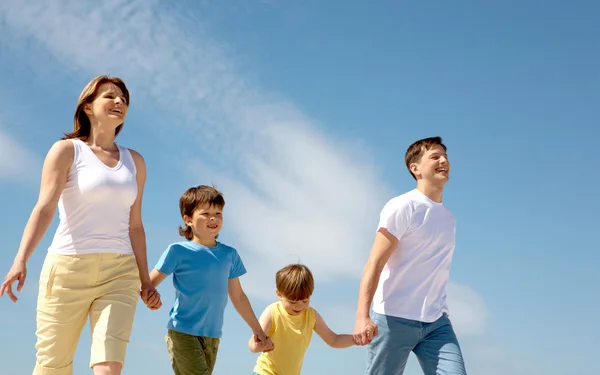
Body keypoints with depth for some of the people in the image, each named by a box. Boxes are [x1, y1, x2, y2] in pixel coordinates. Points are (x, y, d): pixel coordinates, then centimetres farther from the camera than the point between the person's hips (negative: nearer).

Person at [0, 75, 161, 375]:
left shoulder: (134, 162, 14)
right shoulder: (67, 150, 2)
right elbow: (44, 207, -11)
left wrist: (145, 280, 16)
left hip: (119, 274, 3)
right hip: (68, 268, -2)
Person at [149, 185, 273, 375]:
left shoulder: (229, 255, 10)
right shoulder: (178, 251, -4)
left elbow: (238, 296, 18)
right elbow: (148, 284, -5)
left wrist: (258, 331, 20)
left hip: (212, 337, 5)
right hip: (183, 332, -5)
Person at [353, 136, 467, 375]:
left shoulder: (449, 218, 15)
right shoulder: (402, 207, -6)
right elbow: (375, 263, -14)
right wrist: (362, 316, -25)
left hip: (436, 322, 6)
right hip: (394, 318, -6)